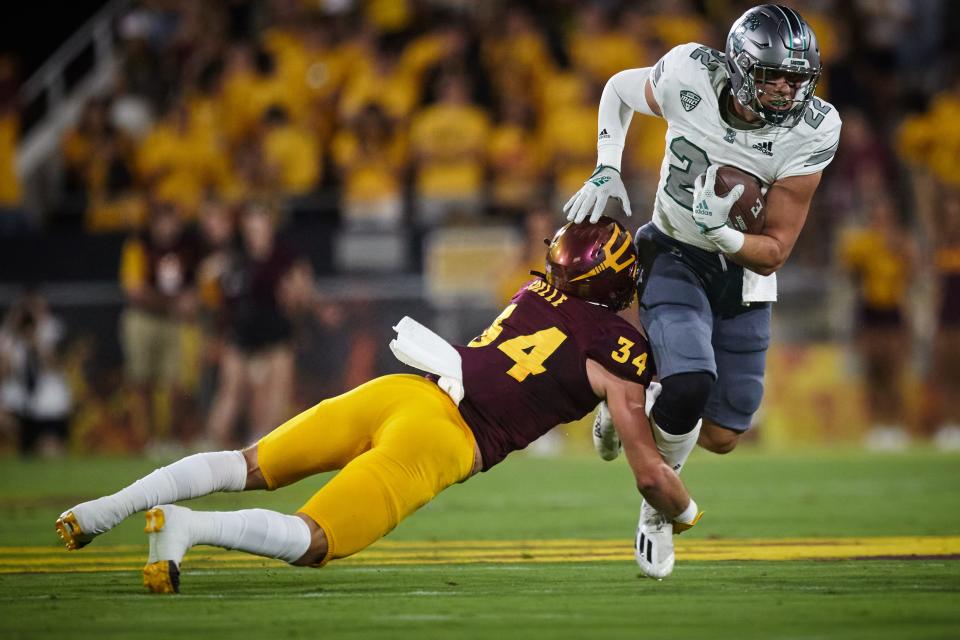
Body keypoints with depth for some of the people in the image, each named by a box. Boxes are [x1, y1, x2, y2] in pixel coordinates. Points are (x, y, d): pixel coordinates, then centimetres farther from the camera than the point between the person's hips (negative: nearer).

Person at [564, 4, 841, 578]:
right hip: (676, 257, -2)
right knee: (691, 385, -28)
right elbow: (620, 88, 2)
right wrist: (606, 172, -10)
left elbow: (774, 252, -18)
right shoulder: (690, 77, -24)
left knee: (720, 437, 6)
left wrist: (718, 232, -37)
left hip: (742, 270, 2)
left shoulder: (811, 131, -22)